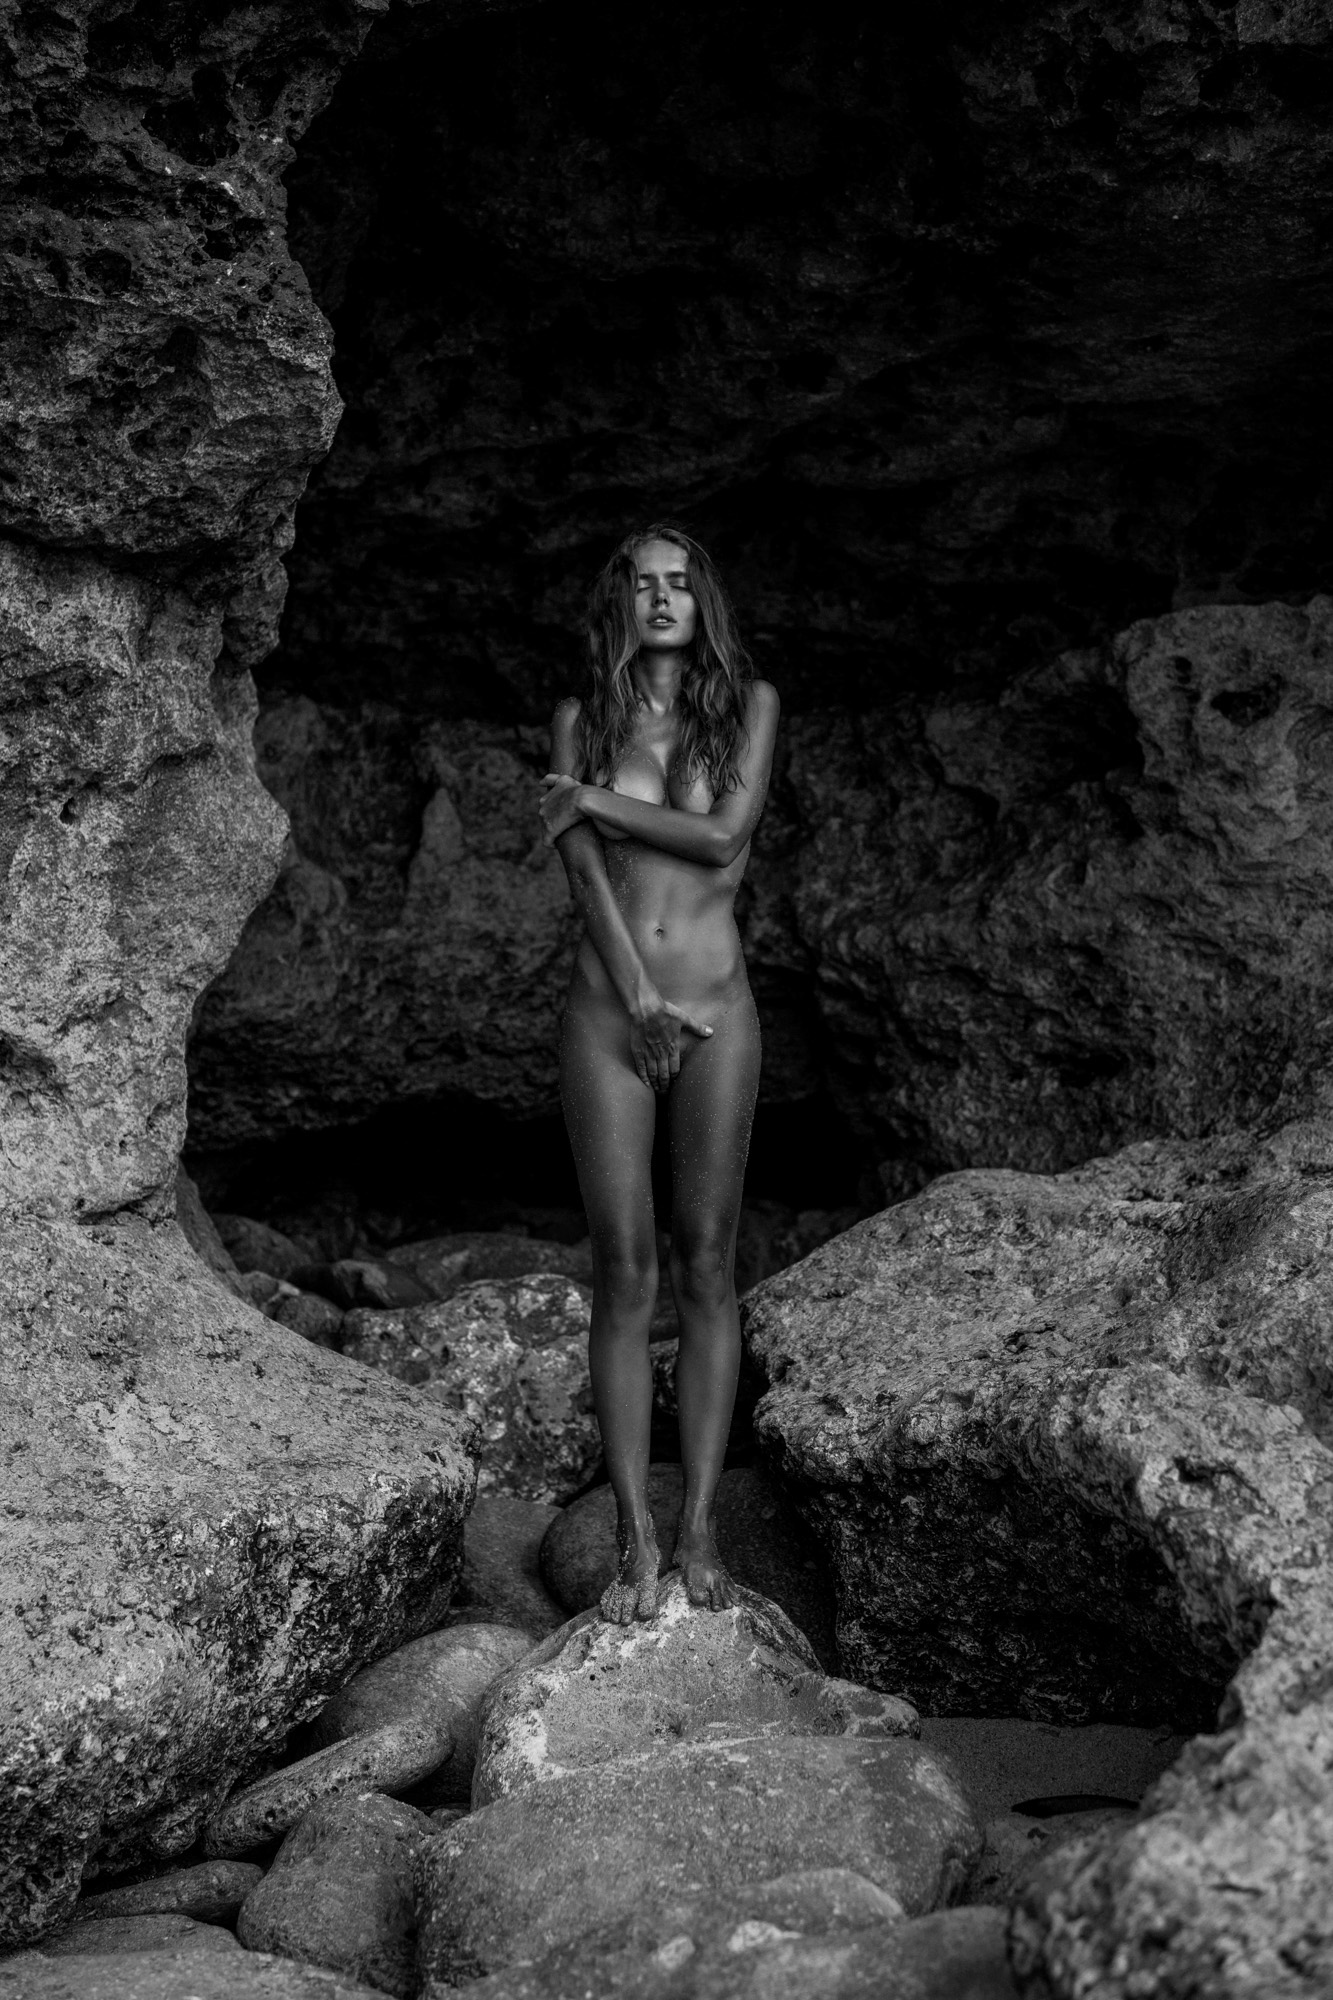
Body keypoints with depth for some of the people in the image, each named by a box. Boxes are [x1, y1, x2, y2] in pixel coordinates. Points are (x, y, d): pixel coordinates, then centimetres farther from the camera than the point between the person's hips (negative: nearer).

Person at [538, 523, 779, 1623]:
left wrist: (596, 798, -2)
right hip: (608, 1012, 0)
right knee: (625, 1275, -3)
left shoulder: (750, 703, 7)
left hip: (716, 1008, 0)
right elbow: (585, 872, -2)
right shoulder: (580, 720, 9)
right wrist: (638, 995, -12)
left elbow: (725, 838, -6)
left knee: (707, 1266, 0)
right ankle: (636, 1542, 2)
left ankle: (700, 1532, 5)